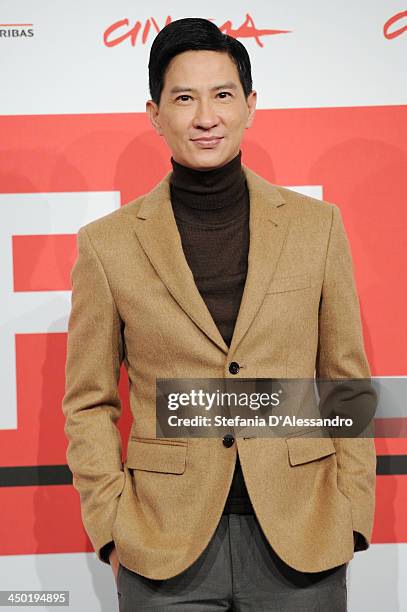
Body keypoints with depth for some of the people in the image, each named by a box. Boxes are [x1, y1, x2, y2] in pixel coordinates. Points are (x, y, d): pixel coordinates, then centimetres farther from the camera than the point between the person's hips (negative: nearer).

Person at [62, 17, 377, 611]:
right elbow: (89, 403, 4)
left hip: (301, 541, 1)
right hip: (165, 550, -1)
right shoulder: (108, 244, -1)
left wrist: (351, 513, 1)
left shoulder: (316, 225, 2)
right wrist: (111, 526, -3)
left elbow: (347, 383, 6)